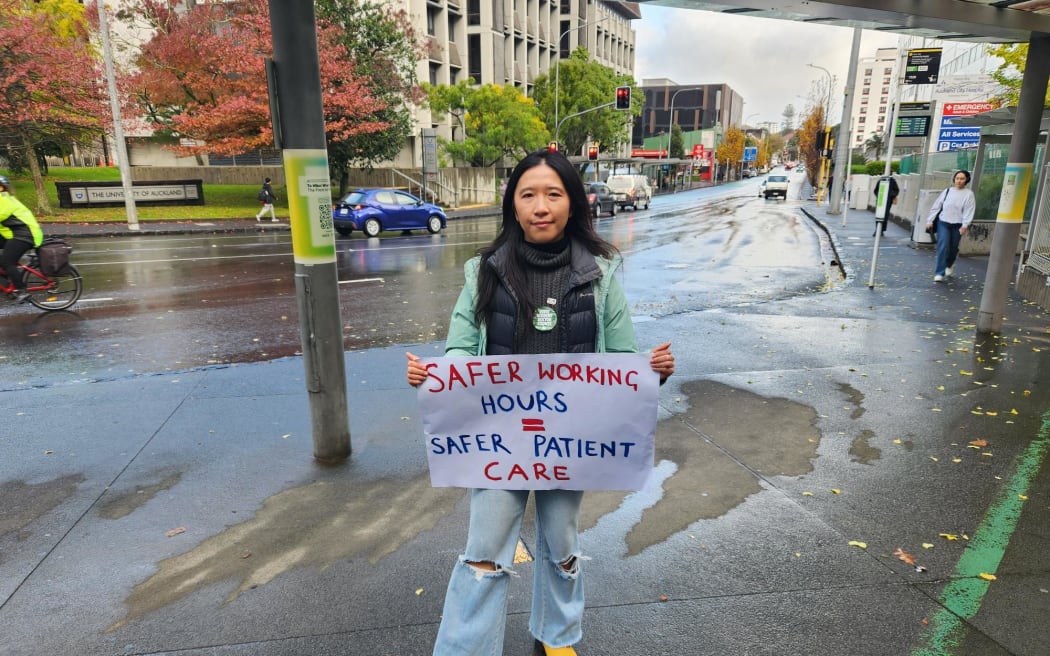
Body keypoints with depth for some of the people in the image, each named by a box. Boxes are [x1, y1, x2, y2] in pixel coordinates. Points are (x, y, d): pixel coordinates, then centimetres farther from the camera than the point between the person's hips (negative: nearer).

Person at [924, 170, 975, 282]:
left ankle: (949, 265, 39)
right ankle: (939, 273, -8)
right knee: (943, 247, -10)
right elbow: (936, 206, 9)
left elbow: (969, 211, -8)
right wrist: (930, 220, 4)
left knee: (953, 248, 9)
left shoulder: (968, 194, 1)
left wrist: (965, 225, -19)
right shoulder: (947, 191, 8)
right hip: (943, 223, 0)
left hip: (957, 225, 0)